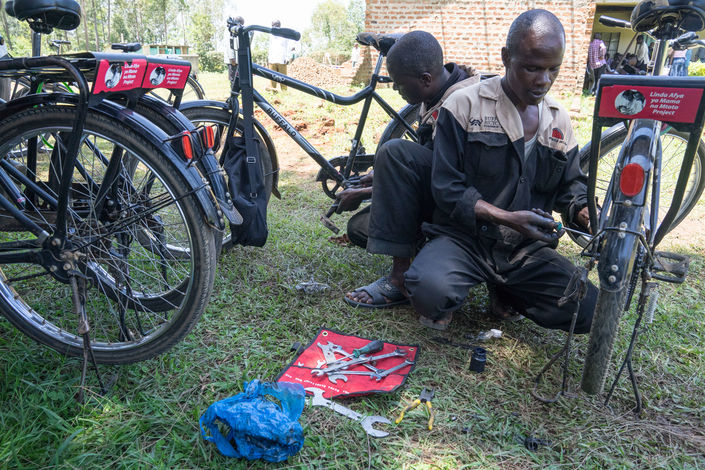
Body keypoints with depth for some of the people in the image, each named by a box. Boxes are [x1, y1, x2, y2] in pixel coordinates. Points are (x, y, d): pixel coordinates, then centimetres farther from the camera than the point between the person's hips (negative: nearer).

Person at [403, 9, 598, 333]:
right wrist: (507, 218, -22)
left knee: (590, 312, -14)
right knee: (430, 291, -37)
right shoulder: (464, 105, -7)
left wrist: (589, 216, -6)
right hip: (464, 238, -5)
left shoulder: (559, 120, 11)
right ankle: (442, 305, 4)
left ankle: (504, 292, 13)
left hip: (525, 248, 5)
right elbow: (447, 188, -10)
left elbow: (571, 186, 18)